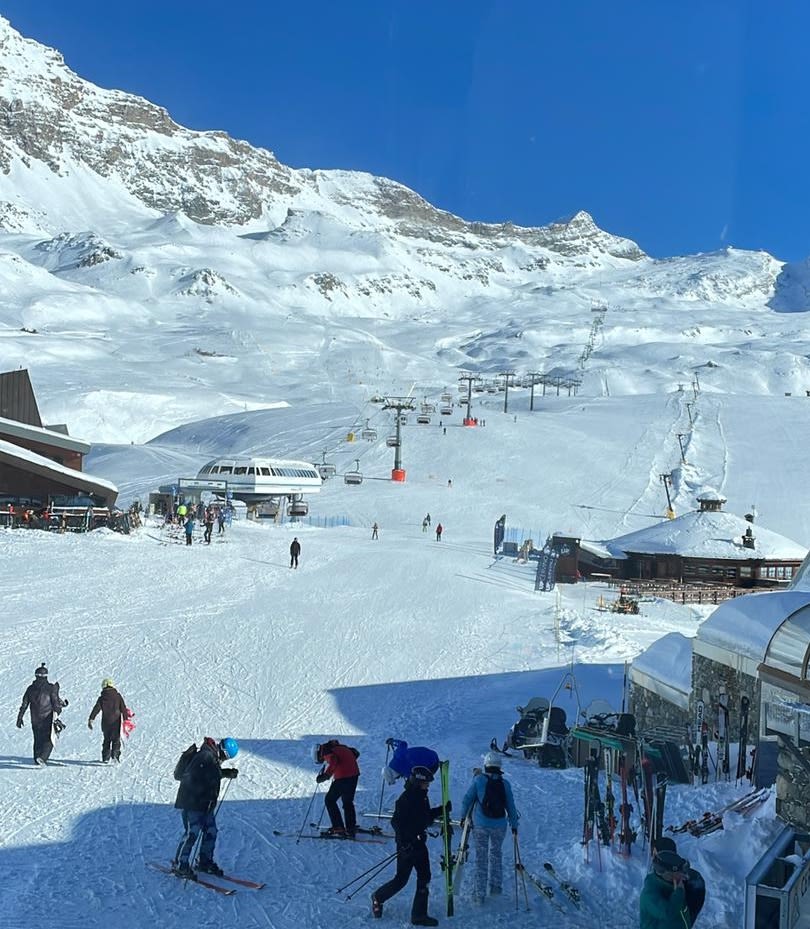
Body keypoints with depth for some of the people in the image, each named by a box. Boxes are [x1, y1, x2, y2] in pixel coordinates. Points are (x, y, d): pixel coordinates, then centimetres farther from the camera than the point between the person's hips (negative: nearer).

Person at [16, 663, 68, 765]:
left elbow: (24, 705, 6)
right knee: (49, 740, 0)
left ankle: (37, 759, 29)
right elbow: (56, 703, -8)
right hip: (47, 718, -4)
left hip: (35, 720, 4)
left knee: (37, 739, 20)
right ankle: (42, 757, -19)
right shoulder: (51, 688, -9)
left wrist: (20, 718, 12)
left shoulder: (30, 688, 3)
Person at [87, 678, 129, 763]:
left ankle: (106, 757, 11)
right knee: (116, 739, 4)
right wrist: (126, 719, 5)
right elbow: (123, 709, -1)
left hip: (105, 723, 1)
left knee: (106, 740, 15)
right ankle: (115, 755, -14)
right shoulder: (118, 696, 0)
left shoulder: (102, 698, 0)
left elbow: (96, 709, -5)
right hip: (116, 722, -1)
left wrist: (91, 720, -6)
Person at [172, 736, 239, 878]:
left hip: (206, 804, 10)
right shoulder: (204, 757, -23)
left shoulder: (214, 757, 8)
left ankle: (205, 861, 26)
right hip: (191, 803, -10)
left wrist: (228, 772, 11)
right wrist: (207, 793, -28)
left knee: (211, 832, 12)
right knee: (192, 833, -7)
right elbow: (190, 779, -28)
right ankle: (179, 865, 4)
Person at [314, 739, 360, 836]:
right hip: (354, 774, 8)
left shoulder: (326, 751, -3)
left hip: (342, 777, -8)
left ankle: (338, 827, 2)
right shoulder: (339, 747, 21)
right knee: (347, 801, 21)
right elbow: (355, 753, 27)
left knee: (329, 800, 6)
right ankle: (351, 827, 21)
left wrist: (326, 775, -28)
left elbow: (333, 762, -23)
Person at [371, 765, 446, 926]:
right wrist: (405, 841, -27)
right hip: (406, 845, -8)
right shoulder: (406, 798, -19)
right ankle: (378, 898, 26)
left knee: (424, 877, 5)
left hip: (419, 842, 8)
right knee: (401, 879, 2)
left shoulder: (422, 797, 8)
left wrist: (442, 809, 7)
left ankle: (419, 914, 12)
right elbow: (396, 822, -22)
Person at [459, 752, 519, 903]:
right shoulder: (505, 783, 0)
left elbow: (467, 799, -4)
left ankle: (479, 894, 6)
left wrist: (463, 816, 10)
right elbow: (511, 806, 4)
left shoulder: (478, 780, -7)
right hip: (500, 826, 2)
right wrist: (514, 824, 14)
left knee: (481, 858, 5)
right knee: (496, 853, 23)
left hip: (480, 825, -2)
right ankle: (496, 885, 23)